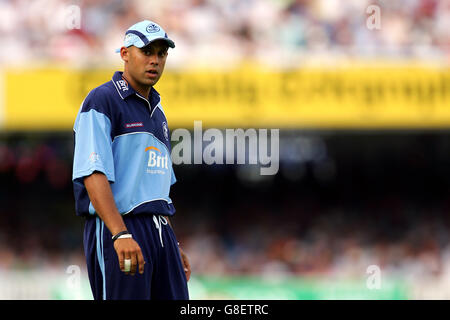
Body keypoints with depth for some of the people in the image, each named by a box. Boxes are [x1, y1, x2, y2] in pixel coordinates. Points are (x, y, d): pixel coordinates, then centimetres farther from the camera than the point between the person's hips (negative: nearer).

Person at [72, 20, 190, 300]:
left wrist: (173, 245, 22)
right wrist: (121, 234, -27)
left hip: (160, 231, 8)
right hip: (115, 231, -8)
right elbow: (94, 174, -17)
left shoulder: (157, 112, 22)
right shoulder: (102, 101, -5)